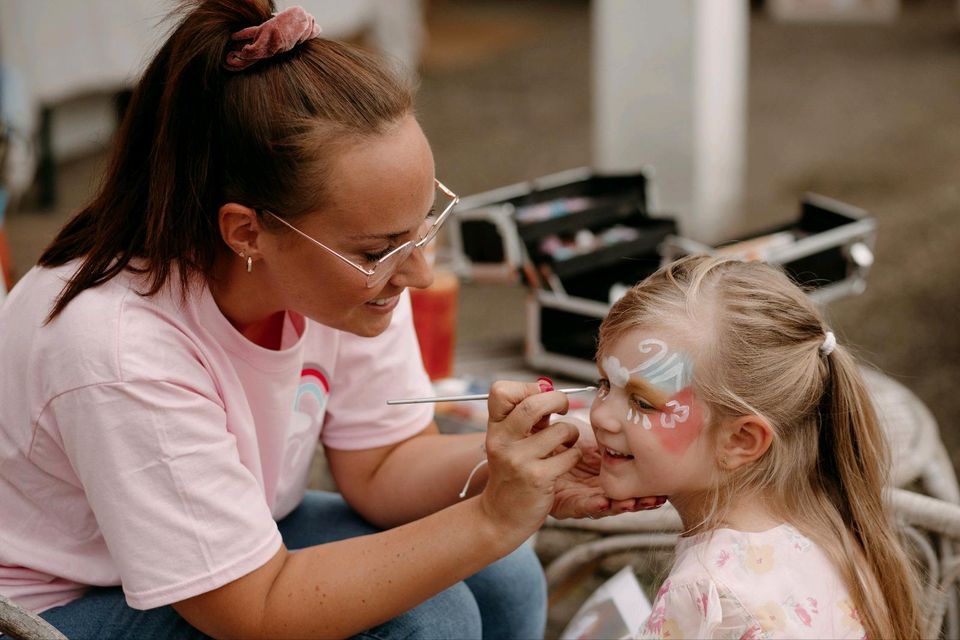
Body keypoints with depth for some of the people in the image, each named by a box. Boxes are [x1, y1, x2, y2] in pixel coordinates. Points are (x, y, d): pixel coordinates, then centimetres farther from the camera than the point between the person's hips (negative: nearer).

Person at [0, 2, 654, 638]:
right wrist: (492, 520, -34)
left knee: (502, 583, -10)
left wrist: (523, 469, -25)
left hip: (238, 547, 6)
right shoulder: (122, 349, -35)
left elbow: (384, 467, -5)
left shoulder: (355, 262, -17)